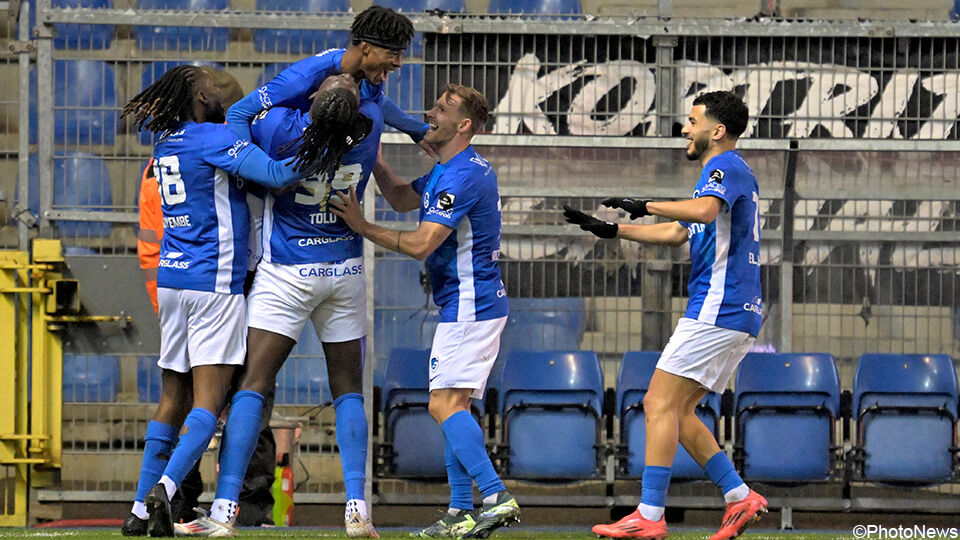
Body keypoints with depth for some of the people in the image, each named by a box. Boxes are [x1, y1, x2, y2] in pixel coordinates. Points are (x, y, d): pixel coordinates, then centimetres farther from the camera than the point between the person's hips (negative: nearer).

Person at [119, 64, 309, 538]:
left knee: (173, 399, 12)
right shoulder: (213, 138, -10)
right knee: (208, 401, -9)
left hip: (171, 280, 7)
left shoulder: (166, 142, 12)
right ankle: (164, 488, -25)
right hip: (214, 283, -7)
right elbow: (277, 175, -20)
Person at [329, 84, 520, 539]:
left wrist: (362, 227, -14)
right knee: (453, 404, 11)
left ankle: (497, 497, -24)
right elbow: (402, 199, 27)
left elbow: (421, 244, -22)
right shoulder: (447, 170, 15)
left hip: (469, 307, -11)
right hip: (466, 306, 11)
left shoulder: (462, 176, -19)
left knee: (445, 404, -16)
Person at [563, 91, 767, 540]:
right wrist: (610, 229, 27)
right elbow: (676, 233, 31)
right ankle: (740, 499, 6)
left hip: (716, 312, -10)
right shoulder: (724, 172, 24)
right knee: (677, 412, 11)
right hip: (738, 316, 10)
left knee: (660, 404, -12)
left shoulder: (726, 167, -9)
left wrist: (646, 206, -22)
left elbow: (704, 211, -31)